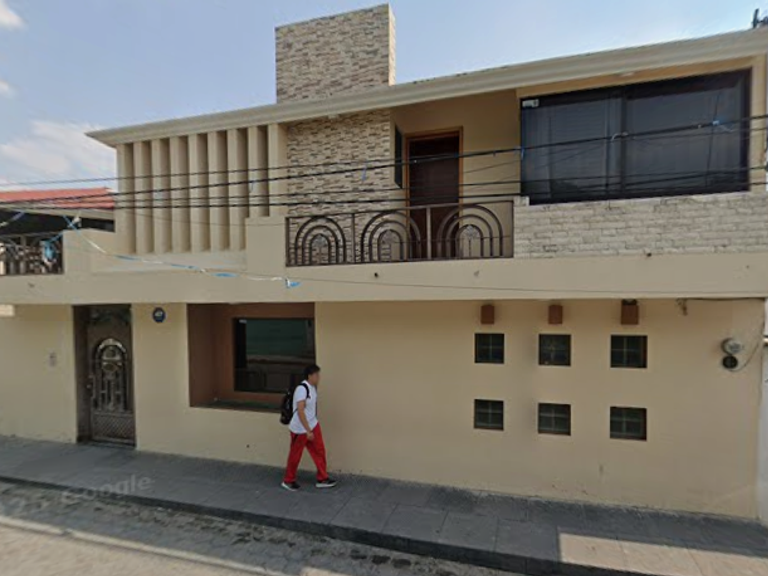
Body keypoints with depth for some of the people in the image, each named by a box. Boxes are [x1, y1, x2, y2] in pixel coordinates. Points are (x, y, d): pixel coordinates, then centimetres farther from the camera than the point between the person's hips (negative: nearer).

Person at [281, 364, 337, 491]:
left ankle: (322, 479, 23)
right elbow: (300, 411, -29)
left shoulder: (312, 387, 2)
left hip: (313, 425, 8)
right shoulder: (302, 389, -26)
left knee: (319, 450, 10)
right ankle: (288, 481, 30)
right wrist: (308, 431, -28)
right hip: (300, 429, -8)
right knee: (295, 455, 10)